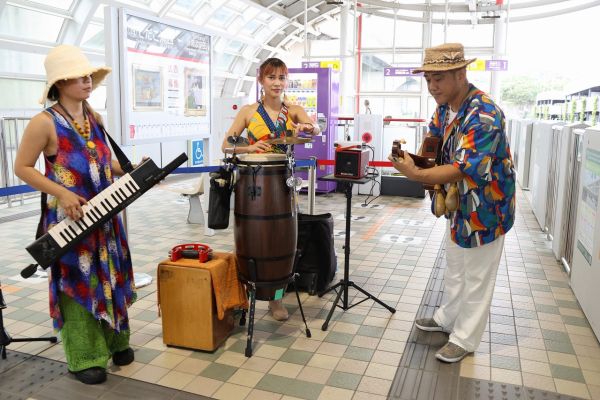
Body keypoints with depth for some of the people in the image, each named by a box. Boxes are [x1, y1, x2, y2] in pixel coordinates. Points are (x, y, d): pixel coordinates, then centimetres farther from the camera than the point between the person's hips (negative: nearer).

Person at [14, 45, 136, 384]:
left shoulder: (94, 117, 6)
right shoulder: (45, 122, -13)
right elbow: (23, 168, -10)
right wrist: (61, 193, -21)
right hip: (70, 218, -6)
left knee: (110, 276, 14)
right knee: (78, 282, 3)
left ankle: (115, 341, 31)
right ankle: (84, 358, 18)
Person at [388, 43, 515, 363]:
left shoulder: (485, 115, -29)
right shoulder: (445, 106, -2)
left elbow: (462, 169, -35)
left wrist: (415, 174, -43)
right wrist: (414, 159, -5)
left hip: (485, 207, -8)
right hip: (458, 203, 9)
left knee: (477, 277, 8)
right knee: (454, 269, 23)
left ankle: (464, 339, 23)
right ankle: (447, 318, 42)